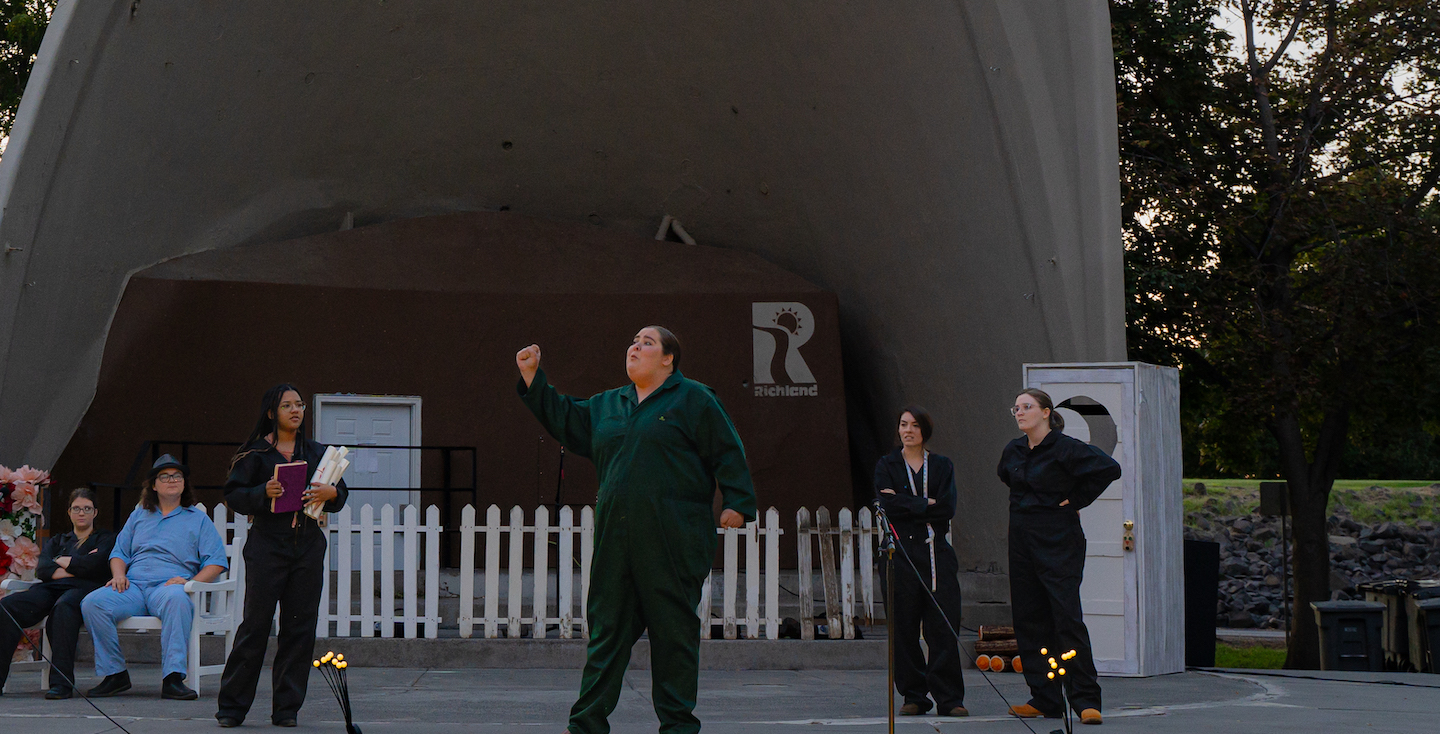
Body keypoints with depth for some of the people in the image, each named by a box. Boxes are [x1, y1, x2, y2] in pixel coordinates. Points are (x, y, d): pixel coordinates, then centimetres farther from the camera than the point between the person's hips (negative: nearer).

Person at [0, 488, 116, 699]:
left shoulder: (105, 539, 23)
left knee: (63, 607, -44)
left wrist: (62, 561, 12)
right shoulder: (57, 541, 34)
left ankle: (62, 682, -49)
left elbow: (95, 565, 1)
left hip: (83, 588, -4)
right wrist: (78, 566, 3)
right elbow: (42, 570, 13)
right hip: (50, 588, 4)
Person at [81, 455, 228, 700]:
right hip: (133, 586, 4)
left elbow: (216, 562, 6)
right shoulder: (139, 515, 27)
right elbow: (119, 552, 27)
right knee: (92, 602, -25)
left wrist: (190, 582, -12)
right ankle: (114, 673, -18)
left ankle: (173, 678, -45)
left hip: (169, 585, -4)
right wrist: (119, 574, 3)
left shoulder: (198, 519, 16)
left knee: (176, 599, -42)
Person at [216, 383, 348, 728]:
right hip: (267, 544, -3)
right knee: (255, 625, -4)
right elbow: (234, 495, -2)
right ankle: (232, 706, 5)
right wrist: (263, 493, -19)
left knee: (300, 628, 2)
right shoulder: (256, 453, 3)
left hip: (308, 547, 3)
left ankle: (287, 708, 9)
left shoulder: (316, 452, 13)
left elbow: (341, 493, 13)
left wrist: (331, 492, -9)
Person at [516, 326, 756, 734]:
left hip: (672, 542, -5)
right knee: (607, 628, 6)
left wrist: (736, 503, -11)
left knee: (674, 629, -1)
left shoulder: (693, 399, 3)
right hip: (616, 539, 5)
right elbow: (564, 419, 28)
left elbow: (727, 453, -1)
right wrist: (532, 377, 21)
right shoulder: (607, 405, 19)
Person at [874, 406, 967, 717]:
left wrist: (906, 504, -6)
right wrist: (927, 505, -8)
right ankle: (913, 696, 7)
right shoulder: (886, 465, 9)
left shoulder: (942, 466, 12)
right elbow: (888, 507, -7)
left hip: (937, 552, 1)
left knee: (943, 627, -5)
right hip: (901, 553, -1)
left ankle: (949, 697, -2)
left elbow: (947, 509, -3)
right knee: (904, 630, -1)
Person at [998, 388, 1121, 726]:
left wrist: (1076, 500, -12)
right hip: (1022, 542, 7)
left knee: (1067, 618, -11)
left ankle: (1086, 700, -9)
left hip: (1059, 543, -7)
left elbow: (1109, 468, -17)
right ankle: (1045, 700, 11)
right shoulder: (1013, 451, 11)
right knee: (1028, 619, 5)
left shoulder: (1066, 449, -10)